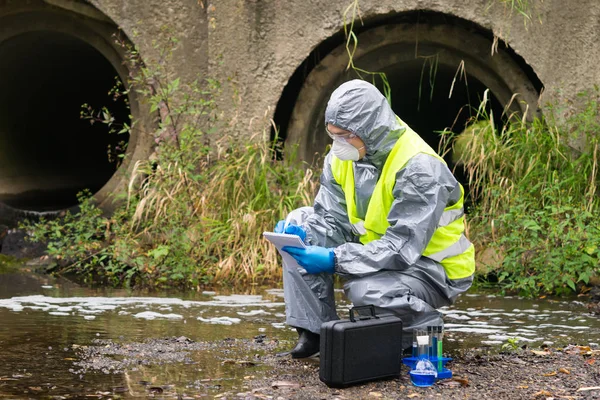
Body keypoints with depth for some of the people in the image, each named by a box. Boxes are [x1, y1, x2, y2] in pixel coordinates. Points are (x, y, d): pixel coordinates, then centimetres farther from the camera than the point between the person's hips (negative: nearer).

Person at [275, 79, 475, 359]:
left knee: (366, 289, -37)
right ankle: (314, 330, -6)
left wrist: (333, 259, -40)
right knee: (301, 222, -6)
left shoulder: (418, 168, -27)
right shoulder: (342, 156, -4)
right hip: (378, 251, 8)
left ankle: (425, 331, -5)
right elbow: (334, 223, -3)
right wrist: (302, 234, -26)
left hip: (431, 267, -8)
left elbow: (402, 247, -33)